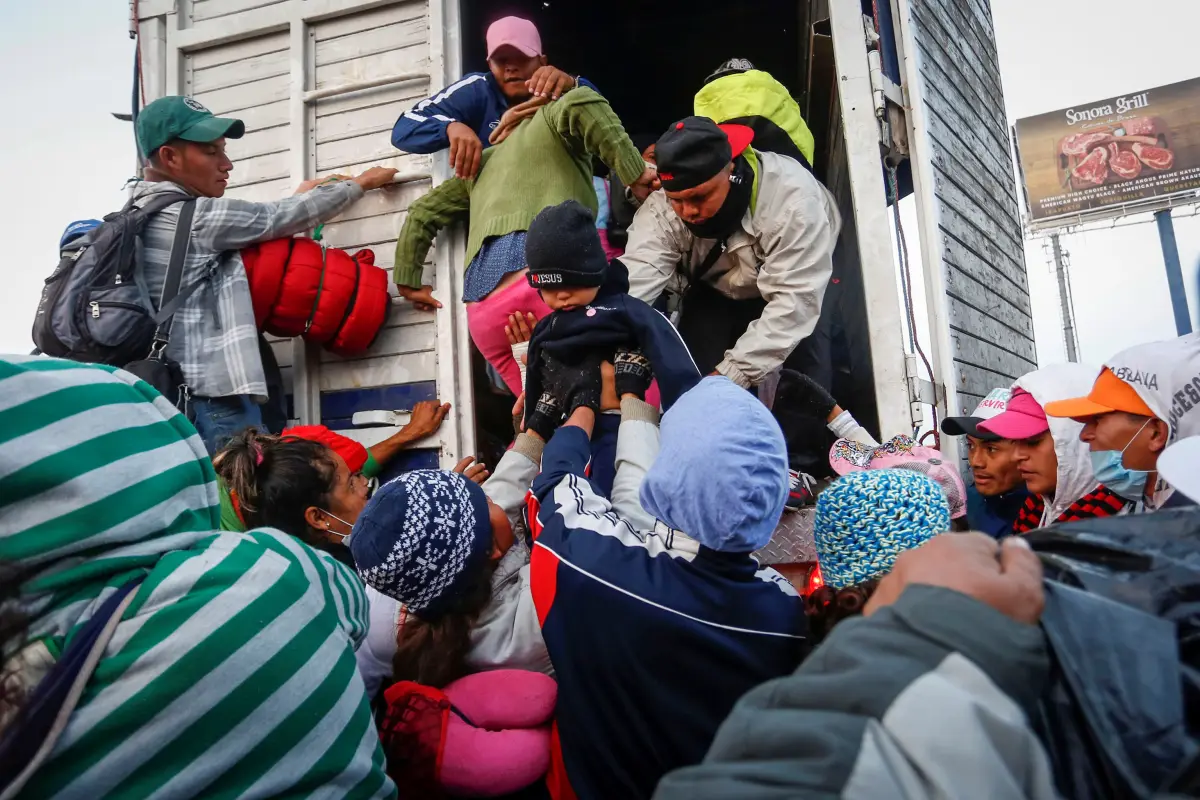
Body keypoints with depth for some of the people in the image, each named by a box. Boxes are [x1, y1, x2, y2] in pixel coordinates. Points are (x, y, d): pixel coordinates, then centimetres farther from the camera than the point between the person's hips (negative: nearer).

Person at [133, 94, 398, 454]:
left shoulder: (141, 216, 17)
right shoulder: (194, 217, -10)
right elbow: (279, 218, -3)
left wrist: (298, 200, 27)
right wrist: (361, 182, 11)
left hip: (172, 397, 10)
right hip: (212, 400, -9)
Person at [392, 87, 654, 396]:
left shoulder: (485, 161, 38)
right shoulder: (551, 119, 20)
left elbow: (421, 214, 36)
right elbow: (581, 103, -5)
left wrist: (408, 283, 39)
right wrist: (634, 171, -3)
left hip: (483, 310, 7)